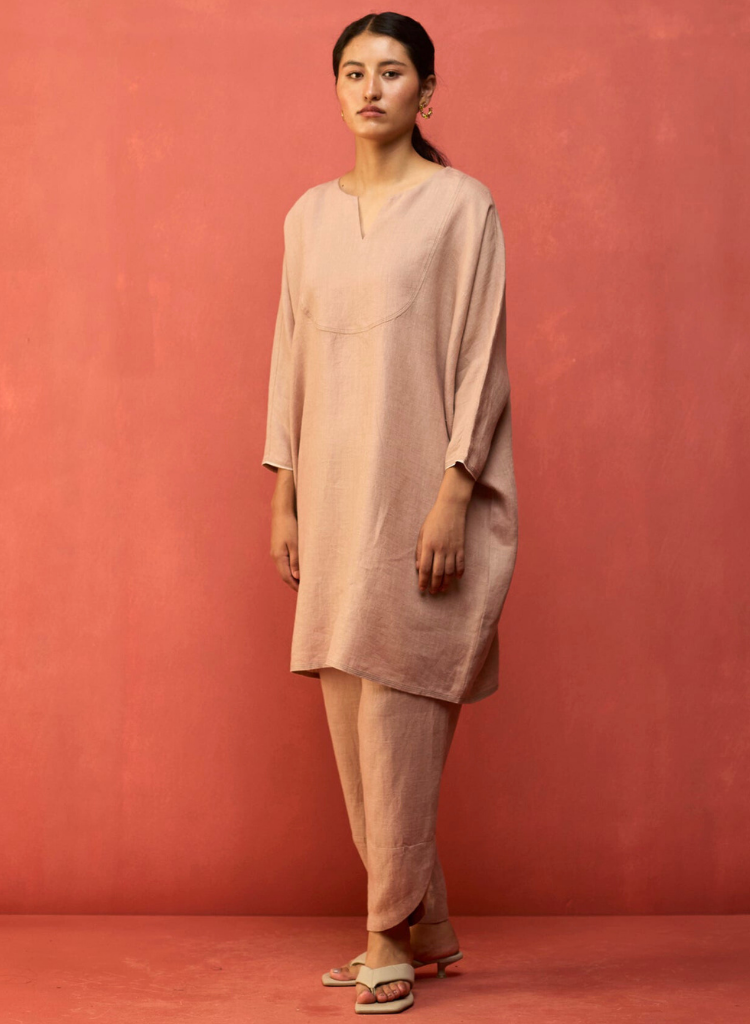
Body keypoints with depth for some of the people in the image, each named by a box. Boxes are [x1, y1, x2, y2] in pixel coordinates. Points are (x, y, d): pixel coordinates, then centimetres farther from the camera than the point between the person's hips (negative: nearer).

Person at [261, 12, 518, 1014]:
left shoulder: (460, 204, -2)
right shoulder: (310, 214, 13)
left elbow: (480, 356, -7)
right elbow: (293, 357, 14)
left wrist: (453, 497, -14)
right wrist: (284, 498, 9)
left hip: (418, 490, -5)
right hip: (335, 494, 6)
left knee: (396, 715, -5)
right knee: (352, 721, 6)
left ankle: (393, 938, 9)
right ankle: (425, 928, 19)